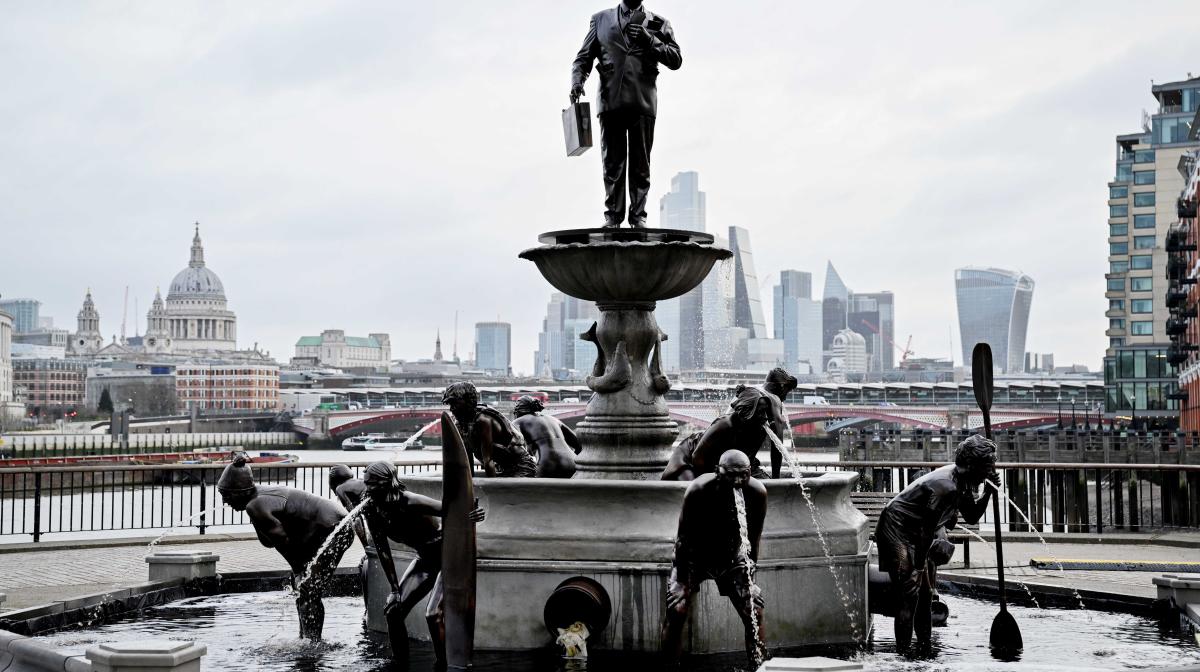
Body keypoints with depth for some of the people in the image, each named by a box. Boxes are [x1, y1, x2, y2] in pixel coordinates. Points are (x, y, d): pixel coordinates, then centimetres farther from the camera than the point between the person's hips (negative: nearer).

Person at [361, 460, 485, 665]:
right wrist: (395, 590, -2)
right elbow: (384, 553, -1)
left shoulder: (408, 502, -30)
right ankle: (400, 661, 19)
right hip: (425, 557, 8)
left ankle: (443, 664, -6)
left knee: (433, 614, -20)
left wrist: (472, 516, -57)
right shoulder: (373, 513, -9)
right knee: (393, 611, 3)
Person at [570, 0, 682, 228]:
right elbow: (583, 58, 14)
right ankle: (612, 215, 0)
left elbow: (676, 60, 6)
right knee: (612, 163, -2)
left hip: (643, 103, 0)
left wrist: (649, 40, -7)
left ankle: (638, 215, 2)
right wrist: (577, 81, -5)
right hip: (610, 101, 0)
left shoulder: (658, 23, 14)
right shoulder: (600, 19, 17)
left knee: (640, 165, -1)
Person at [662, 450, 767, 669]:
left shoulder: (757, 492, -21)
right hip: (694, 554, -2)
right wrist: (682, 580, -18)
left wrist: (749, 571, -4)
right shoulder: (698, 490, -29)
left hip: (732, 554, 3)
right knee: (677, 611, -16)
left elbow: (754, 537, -5)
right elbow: (684, 537, -19)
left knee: (755, 612, -7)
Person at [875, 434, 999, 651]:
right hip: (896, 531, -10)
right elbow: (927, 529, -24)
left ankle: (924, 645, 24)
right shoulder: (946, 486, -27)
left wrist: (987, 493, -2)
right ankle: (902, 650, -10)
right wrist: (918, 566, -18)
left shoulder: (962, 483, 2)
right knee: (910, 594, -13)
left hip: (913, 535, 10)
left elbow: (972, 517, 14)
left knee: (925, 593, 14)